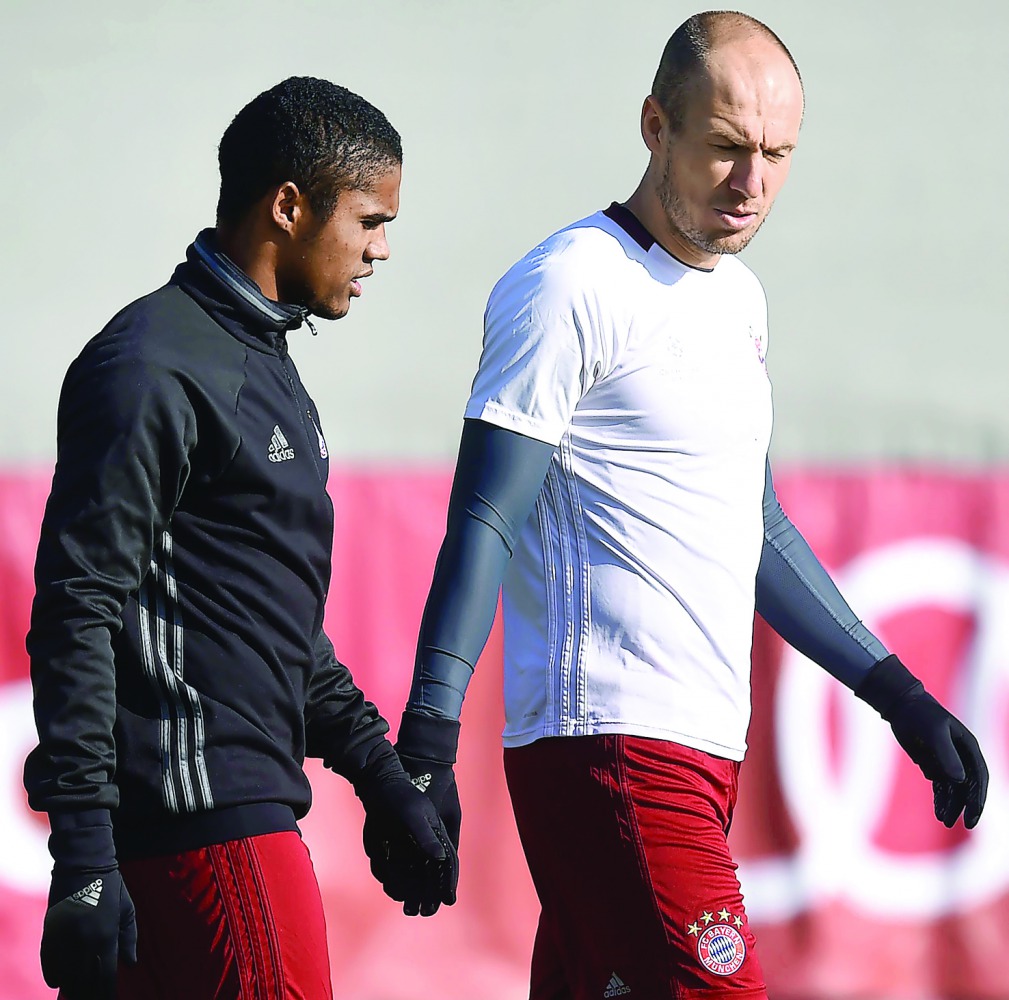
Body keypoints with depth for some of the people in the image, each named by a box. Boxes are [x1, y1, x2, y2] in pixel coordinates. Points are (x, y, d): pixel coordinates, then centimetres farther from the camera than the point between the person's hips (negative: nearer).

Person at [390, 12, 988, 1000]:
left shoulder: (738, 297, 19)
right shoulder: (571, 288, -8)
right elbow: (482, 529, -12)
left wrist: (900, 696, 27)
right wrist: (424, 749, -20)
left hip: (702, 748, 8)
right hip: (610, 740, -8)